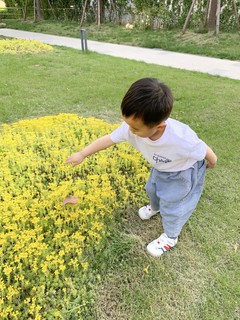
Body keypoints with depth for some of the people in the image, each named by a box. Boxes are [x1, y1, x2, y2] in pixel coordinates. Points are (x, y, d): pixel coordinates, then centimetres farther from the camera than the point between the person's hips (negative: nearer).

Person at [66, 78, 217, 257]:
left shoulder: (182, 139, -46)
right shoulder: (132, 126, -33)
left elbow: (204, 150, -25)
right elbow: (108, 139, -19)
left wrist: (211, 162, -2)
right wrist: (82, 154, -11)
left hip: (183, 171, -5)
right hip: (161, 167, 6)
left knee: (171, 206, 5)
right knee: (152, 189, 27)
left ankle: (170, 237, 36)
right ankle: (155, 207, 63)